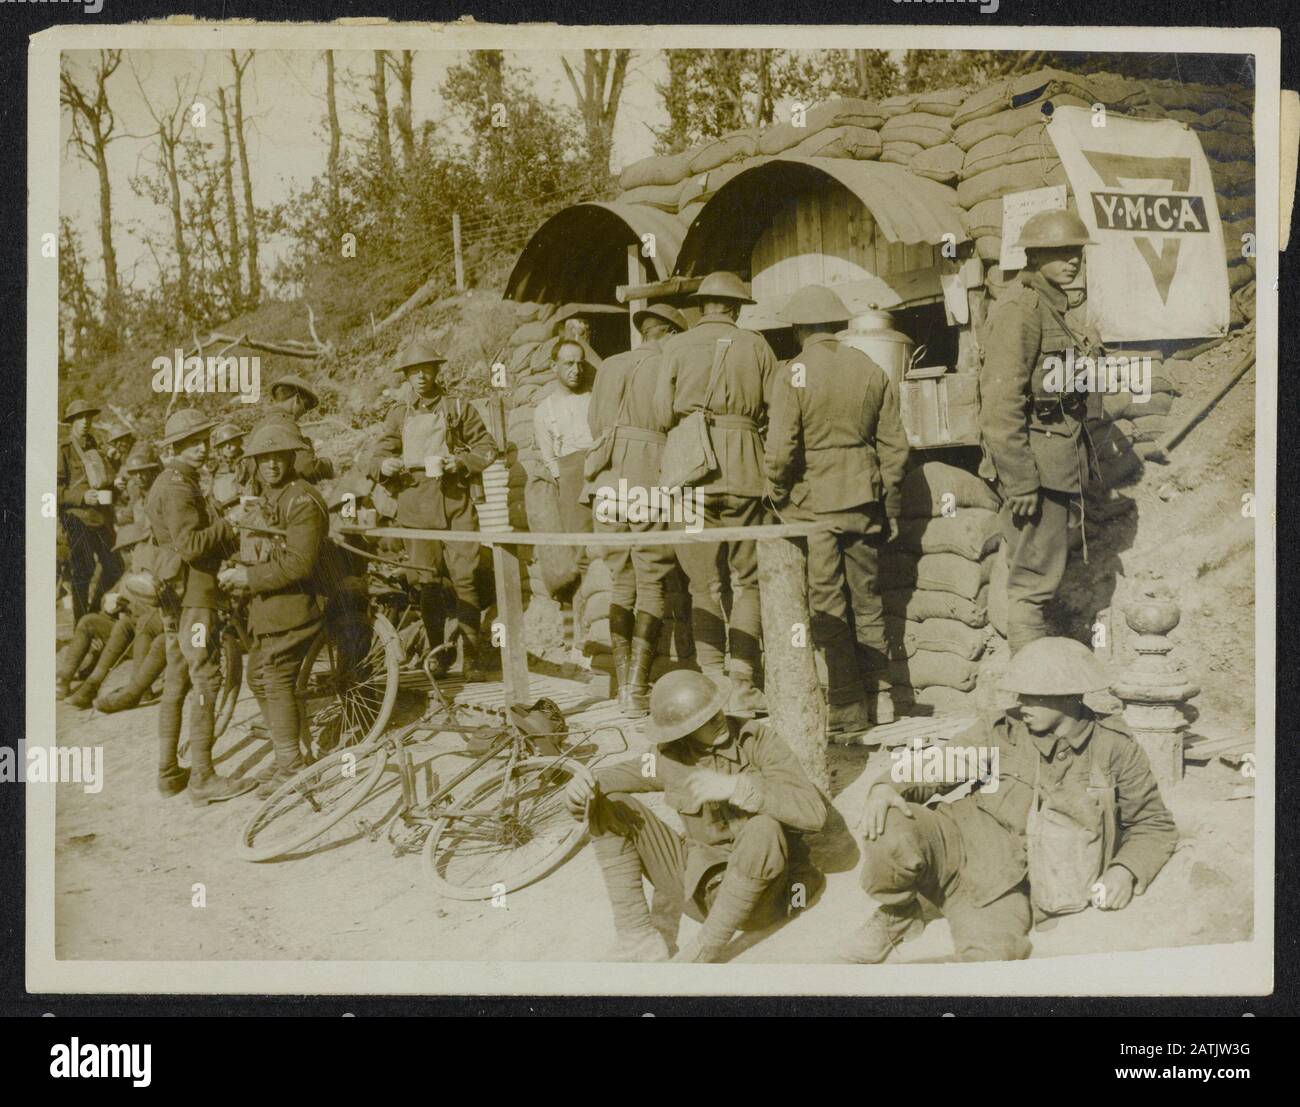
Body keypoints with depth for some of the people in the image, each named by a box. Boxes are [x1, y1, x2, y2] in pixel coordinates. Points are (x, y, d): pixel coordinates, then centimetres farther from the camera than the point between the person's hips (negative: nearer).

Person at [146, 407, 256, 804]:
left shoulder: (176, 482, 18)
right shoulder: (177, 486, -15)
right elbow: (190, 545, -23)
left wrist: (226, 538, 5)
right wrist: (224, 526, -11)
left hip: (176, 596, 11)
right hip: (192, 594, -11)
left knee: (176, 683, 14)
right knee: (206, 683, -9)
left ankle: (168, 772, 19)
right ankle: (202, 779, -10)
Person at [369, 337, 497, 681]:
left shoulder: (460, 409, 10)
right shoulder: (398, 414, 16)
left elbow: (487, 447, 9)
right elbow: (381, 453, 17)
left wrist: (461, 462, -9)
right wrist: (385, 465, -7)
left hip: (457, 501, -2)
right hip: (415, 504, 3)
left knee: (464, 577, -9)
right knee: (426, 581, 3)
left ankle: (471, 654, -6)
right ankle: (437, 651, 12)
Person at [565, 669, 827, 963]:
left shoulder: (757, 739, -13)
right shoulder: (671, 758, -3)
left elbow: (814, 811, -24)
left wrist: (734, 787, -33)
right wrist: (580, 788, -25)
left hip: (761, 892, -4)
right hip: (699, 885, 4)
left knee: (764, 827, -38)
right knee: (610, 805, -8)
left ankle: (705, 952, -21)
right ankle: (638, 936, -12)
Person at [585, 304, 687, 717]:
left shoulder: (609, 367, 15)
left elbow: (594, 427, 16)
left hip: (609, 484, 5)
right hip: (653, 484, -5)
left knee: (621, 583, 12)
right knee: (653, 586, -1)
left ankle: (624, 683, 11)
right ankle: (639, 687, -8)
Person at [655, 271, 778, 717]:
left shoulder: (676, 347, 5)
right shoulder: (755, 346, 6)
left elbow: (663, 412, 0)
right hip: (743, 467, 0)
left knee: (704, 582, 6)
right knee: (746, 580, 5)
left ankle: (712, 681, 2)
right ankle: (743, 685, 2)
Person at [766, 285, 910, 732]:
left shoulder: (795, 374, -9)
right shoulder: (871, 370, 5)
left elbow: (781, 449, -14)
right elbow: (894, 443, 6)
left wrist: (779, 497, 2)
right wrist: (889, 505, 13)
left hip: (813, 503, -5)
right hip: (863, 502, 5)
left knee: (827, 607, 1)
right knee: (866, 598, 15)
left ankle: (847, 706, 3)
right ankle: (879, 696, 18)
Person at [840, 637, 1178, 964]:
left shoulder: (1115, 749, 5)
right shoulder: (1003, 732, 6)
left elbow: (1155, 826, 14)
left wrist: (1126, 870, -6)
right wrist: (888, 787, -17)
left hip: (1009, 885, -2)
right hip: (960, 844, 2)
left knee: (992, 952, -36)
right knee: (890, 830, -31)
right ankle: (896, 917, 0)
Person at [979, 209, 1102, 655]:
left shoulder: (1051, 308, 18)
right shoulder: (1021, 308, -13)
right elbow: (1001, 403, -20)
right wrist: (1019, 481, -23)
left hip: (1057, 462, 10)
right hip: (1035, 464, -10)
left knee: (1041, 575, 14)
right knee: (1033, 581, -6)